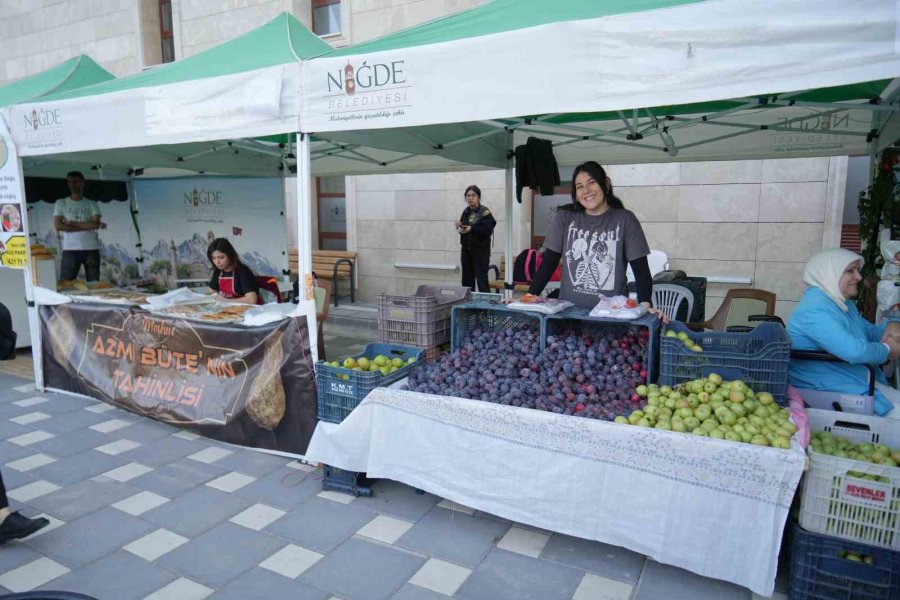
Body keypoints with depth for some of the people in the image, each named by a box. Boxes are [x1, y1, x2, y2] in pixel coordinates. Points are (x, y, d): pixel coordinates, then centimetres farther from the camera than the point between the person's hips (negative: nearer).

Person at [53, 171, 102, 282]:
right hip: (70, 249, -1)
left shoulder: (92, 204, 10)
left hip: (91, 249, 1)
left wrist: (72, 223, -8)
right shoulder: (61, 203, 8)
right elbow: (58, 226, -4)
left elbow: (96, 225, -5)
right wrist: (86, 227, -6)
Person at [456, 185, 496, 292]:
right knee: (467, 279, 11)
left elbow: (488, 230, -19)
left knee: (481, 279, -9)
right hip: (466, 248, 6)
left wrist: (472, 229, -25)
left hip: (480, 249, -6)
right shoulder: (466, 212, 9)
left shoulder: (485, 212, -10)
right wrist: (459, 226, -5)